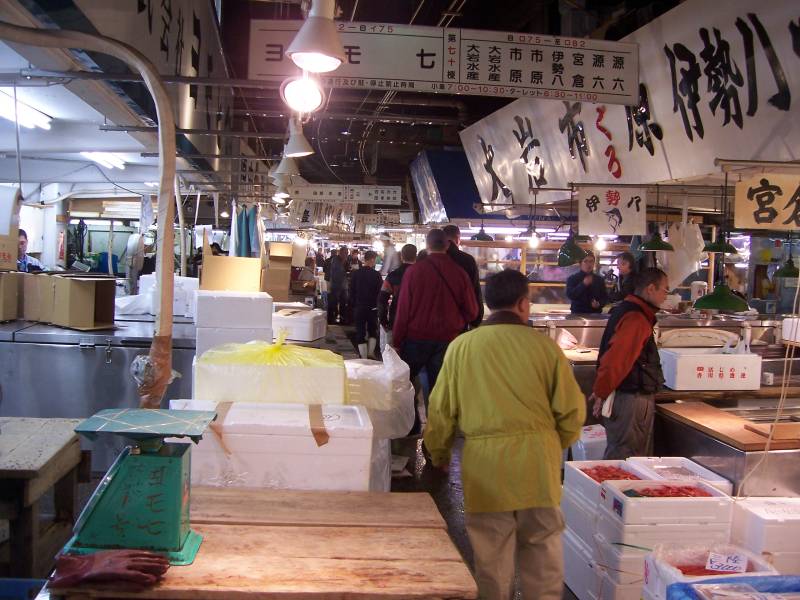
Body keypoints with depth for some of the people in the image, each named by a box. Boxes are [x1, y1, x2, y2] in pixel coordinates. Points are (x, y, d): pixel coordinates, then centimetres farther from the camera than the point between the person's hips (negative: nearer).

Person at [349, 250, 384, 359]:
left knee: (360, 332, 4)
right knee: (372, 331, 18)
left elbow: (351, 291, 1)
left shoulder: (355, 273, -5)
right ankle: (370, 353, 13)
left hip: (359, 307, 1)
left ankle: (363, 358, 4)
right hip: (373, 307, -1)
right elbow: (381, 292, -5)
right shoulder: (376, 275, -12)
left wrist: (354, 305, 11)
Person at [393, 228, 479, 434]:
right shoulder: (460, 273, -6)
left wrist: (397, 341, 0)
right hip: (447, 339, 2)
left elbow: (403, 310, -7)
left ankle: (411, 428, 13)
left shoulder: (414, 271, -10)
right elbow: (471, 311, -2)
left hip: (416, 338, -2)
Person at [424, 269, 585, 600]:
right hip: (538, 460, 0)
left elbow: (441, 409, 4)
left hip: (484, 463, 0)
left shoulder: (461, 346, -2)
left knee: (491, 554, 13)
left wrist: (438, 452, 21)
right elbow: (571, 408, 1)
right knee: (542, 548, 15)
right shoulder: (544, 345, -4)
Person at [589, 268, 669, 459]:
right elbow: (614, 360, -25)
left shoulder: (626, 310, 13)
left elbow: (614, 358, 18)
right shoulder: (636, 319, -19)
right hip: (631, 399, -10)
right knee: (622, 458, -3)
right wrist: (601, 393, -16)